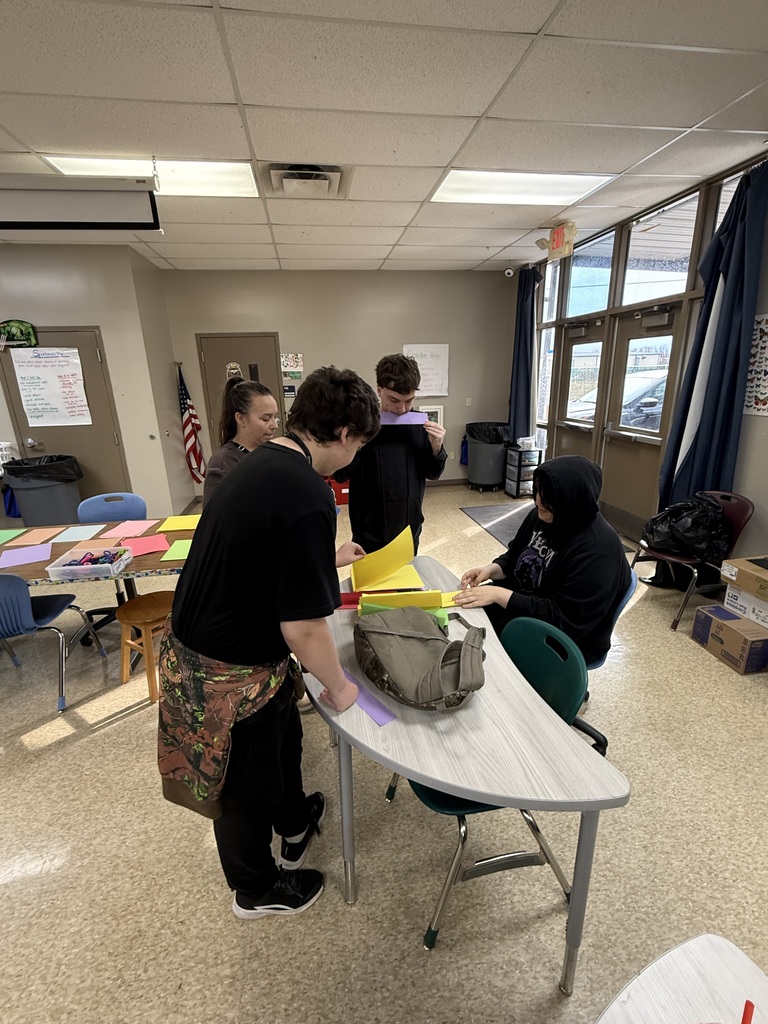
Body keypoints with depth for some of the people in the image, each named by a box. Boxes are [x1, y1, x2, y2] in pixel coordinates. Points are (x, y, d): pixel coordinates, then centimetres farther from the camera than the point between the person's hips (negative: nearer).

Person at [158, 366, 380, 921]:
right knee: (250, 783, 19)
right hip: (231, 674, -9)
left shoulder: (259, 463, -1)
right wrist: (338, 686, -9)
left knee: (283, 737, 31)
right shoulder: (308, 496, -30)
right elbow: (303, 627, -27)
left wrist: (327, 559, 21)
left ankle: (295, 825, 59)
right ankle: (257, 889, 50)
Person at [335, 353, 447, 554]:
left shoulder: (421, 424, -4)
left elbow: (433, 474, 6)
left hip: (409, 528, 3)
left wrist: (436, 448, -13)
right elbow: (341, 475, -10)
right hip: (369, 532, -3)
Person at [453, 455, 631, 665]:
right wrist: (491, 569, -11)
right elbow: (514, 558, 11)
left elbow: (563, 619, -28)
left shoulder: (597, 551, -27)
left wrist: (499, 595, -31)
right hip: (518, 603, 8)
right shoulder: (540, 516, -3)